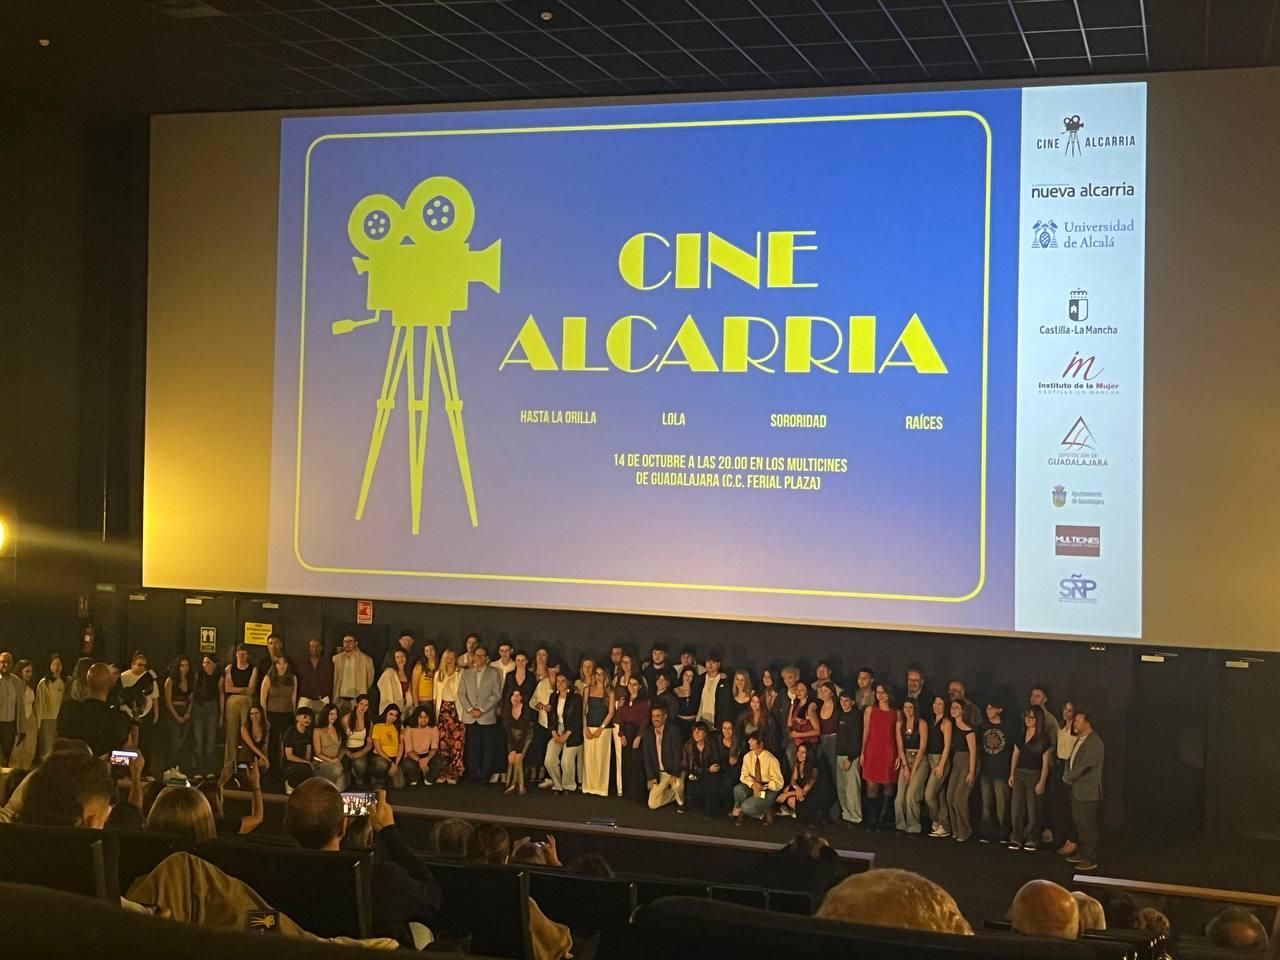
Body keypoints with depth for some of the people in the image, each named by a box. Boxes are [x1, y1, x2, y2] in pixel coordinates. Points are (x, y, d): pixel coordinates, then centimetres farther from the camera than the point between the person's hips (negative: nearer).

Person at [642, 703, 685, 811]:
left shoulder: (673, 730, -16)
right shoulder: (648, 733, -1)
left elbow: (678, 753, -20)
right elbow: (647, 757, 1)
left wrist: (675, 774, -28)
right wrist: (651, 777, -7)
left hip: (675, 770, -4)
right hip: (659, 773, 4)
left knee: (676, 785, -37)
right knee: (652, 804, -5)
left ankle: (680, 801, -2)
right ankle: (674, 793, 23)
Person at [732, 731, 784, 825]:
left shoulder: (771, 760, -20)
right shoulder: (748, 757, -5)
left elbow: (778, 782, -16)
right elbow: (744, 776, -2)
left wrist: (762, 787, -28)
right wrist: (753, 785, -23)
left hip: (768, 790, -5)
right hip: (752, 787, 5)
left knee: (747, 806, -25)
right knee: (738, 789, -28)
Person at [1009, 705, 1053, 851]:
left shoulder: (1044, 738, -9)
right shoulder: (1021, 735, 7)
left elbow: (1046, 762, -9)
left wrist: (1042, 782, -13)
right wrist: (1012, 775, 10)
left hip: (1034, 775, -5)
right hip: (1019, 773, 5)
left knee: (1033, 809, 1)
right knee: (1017, 807, 4)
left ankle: (1032, 840, 11)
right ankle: (1016, 838, 10)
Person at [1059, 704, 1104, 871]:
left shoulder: (1094, 742, -20)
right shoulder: (1080, 739, 11)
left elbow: (1083, 766, -21)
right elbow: (1071, 760, 15)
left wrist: (1068, 778, -7)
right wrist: (1067, 776, -2)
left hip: (1088, 792, -9)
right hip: (1077, 789, 9)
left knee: (1088, 826, -1)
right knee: (1079, 824, 17)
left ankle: (1091, 859, 8)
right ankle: (1082, 853, 29)